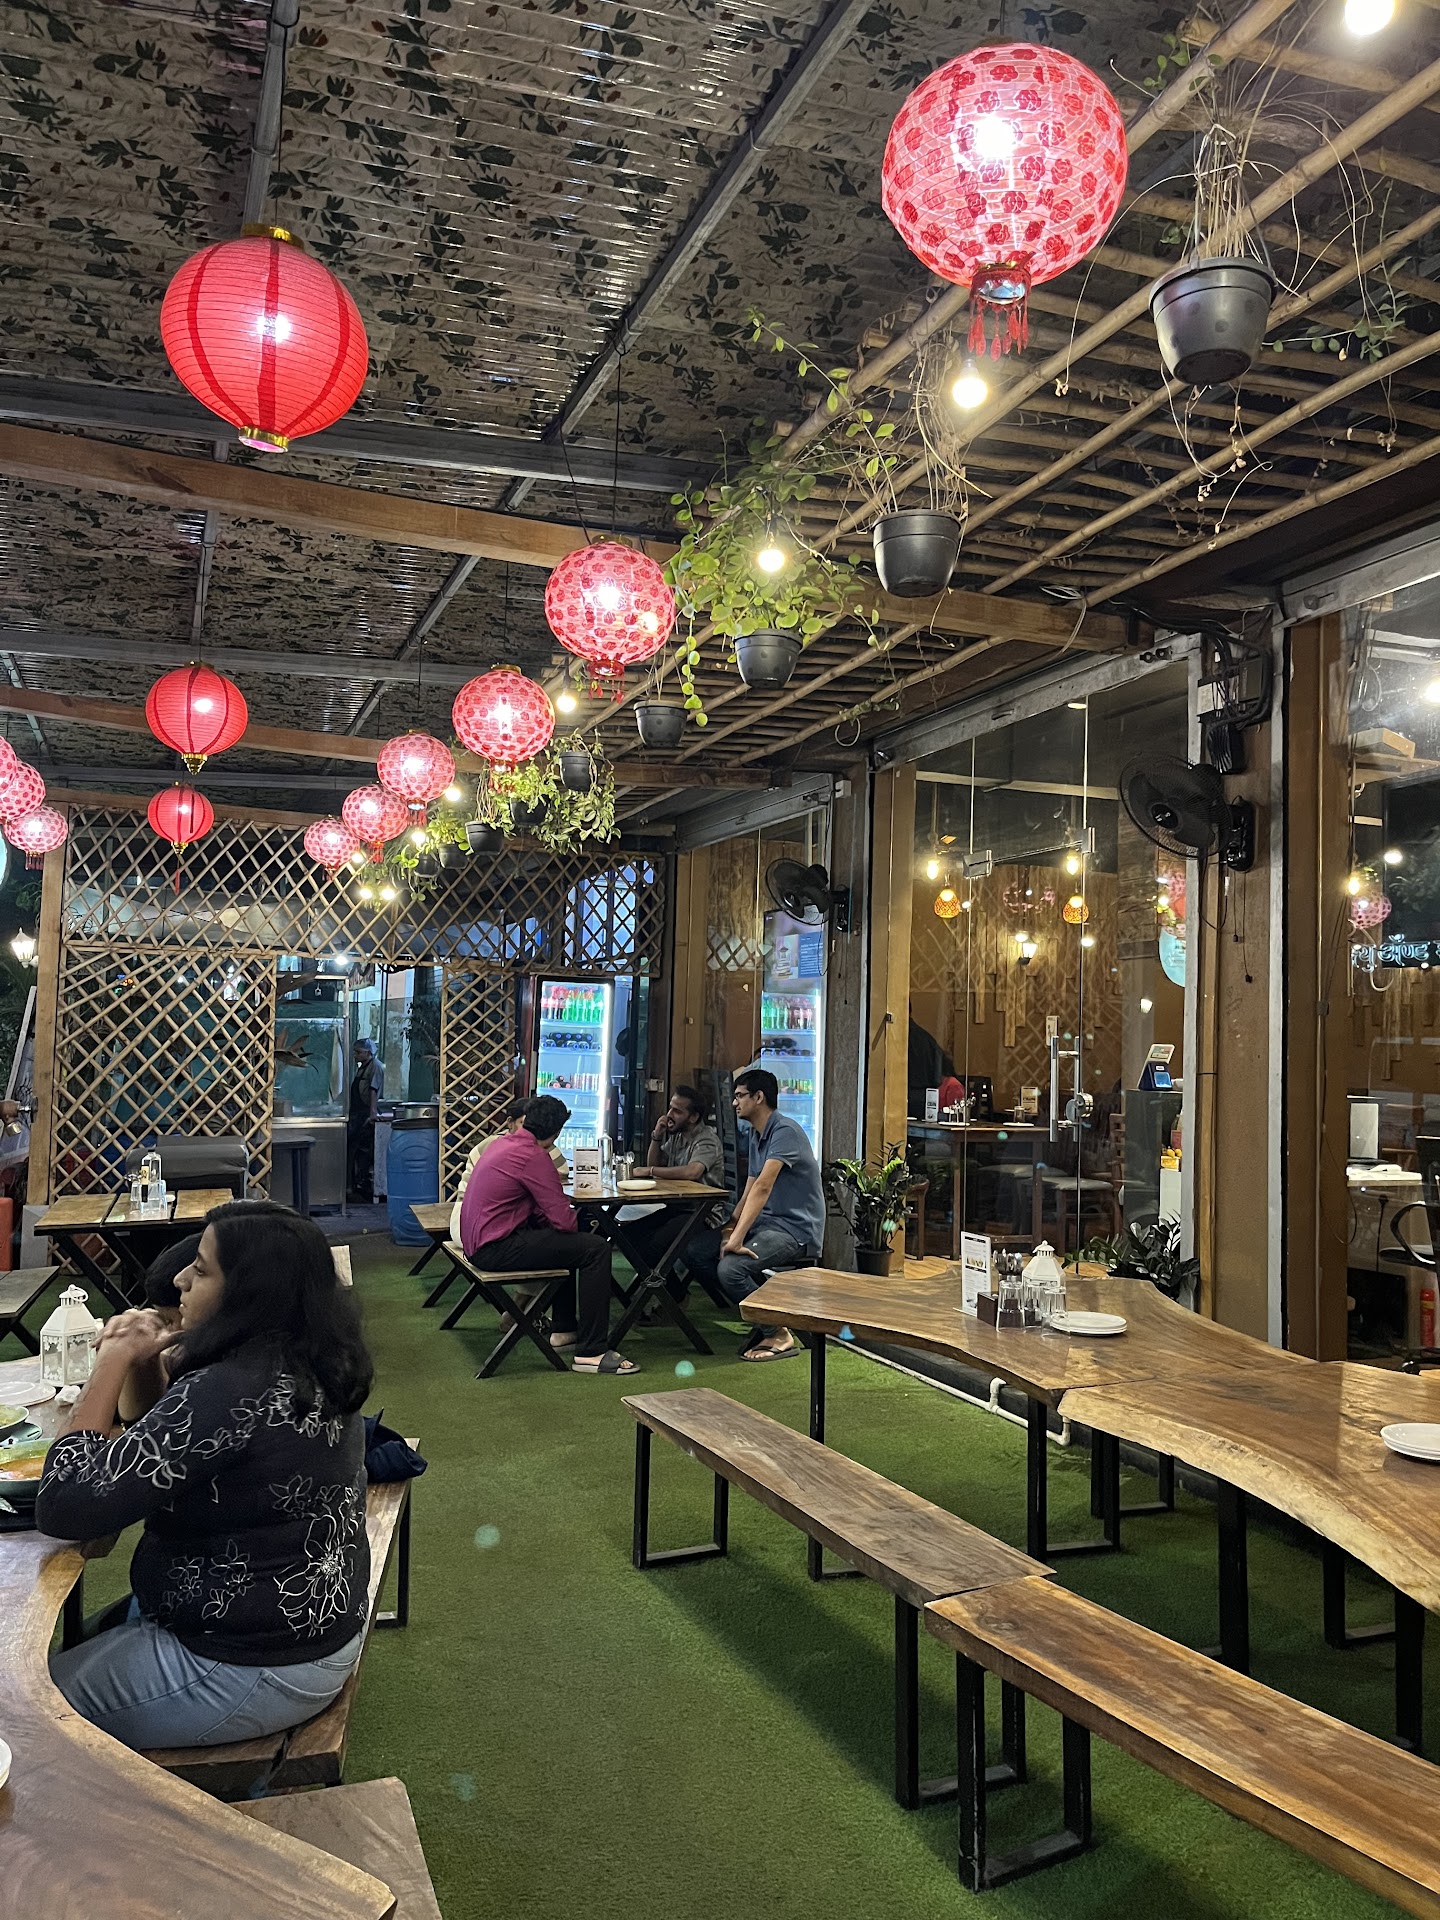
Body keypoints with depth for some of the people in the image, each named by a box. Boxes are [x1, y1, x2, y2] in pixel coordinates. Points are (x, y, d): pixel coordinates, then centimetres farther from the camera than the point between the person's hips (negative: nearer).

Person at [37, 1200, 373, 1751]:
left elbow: (63, 1507, -31)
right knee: (93, 1631, 30)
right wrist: (148, 1365, -5)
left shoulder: (231, 1391, -33)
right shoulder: (308, 1365, -3)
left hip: (255, 1670, -9)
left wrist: (113, 1361, -22)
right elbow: (168, 1453, 13)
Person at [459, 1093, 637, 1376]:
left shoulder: (505, 1142, 11)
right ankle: (591, 1352, -9)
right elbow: (563, 1219, -18)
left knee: (566, 1241, 29)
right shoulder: (533, 1156, -18)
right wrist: (579, 1224, 5)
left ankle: (564, 1327, 34)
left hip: (478, 1240, 10)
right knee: (595, 1249, -12)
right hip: (495, 1249, -10)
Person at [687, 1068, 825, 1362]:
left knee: (730, 1267, -30)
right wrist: (730, 1227, -6)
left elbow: (763, 1188, -26)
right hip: (766, 1222, 10)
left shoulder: (785, 1131, -16)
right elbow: (749, 1193, 12)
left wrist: (737, 1238, -32)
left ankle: (779, 1334, -7)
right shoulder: (756, 1134, 16)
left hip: (796, 1230, -10)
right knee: (694, 1251, -1)